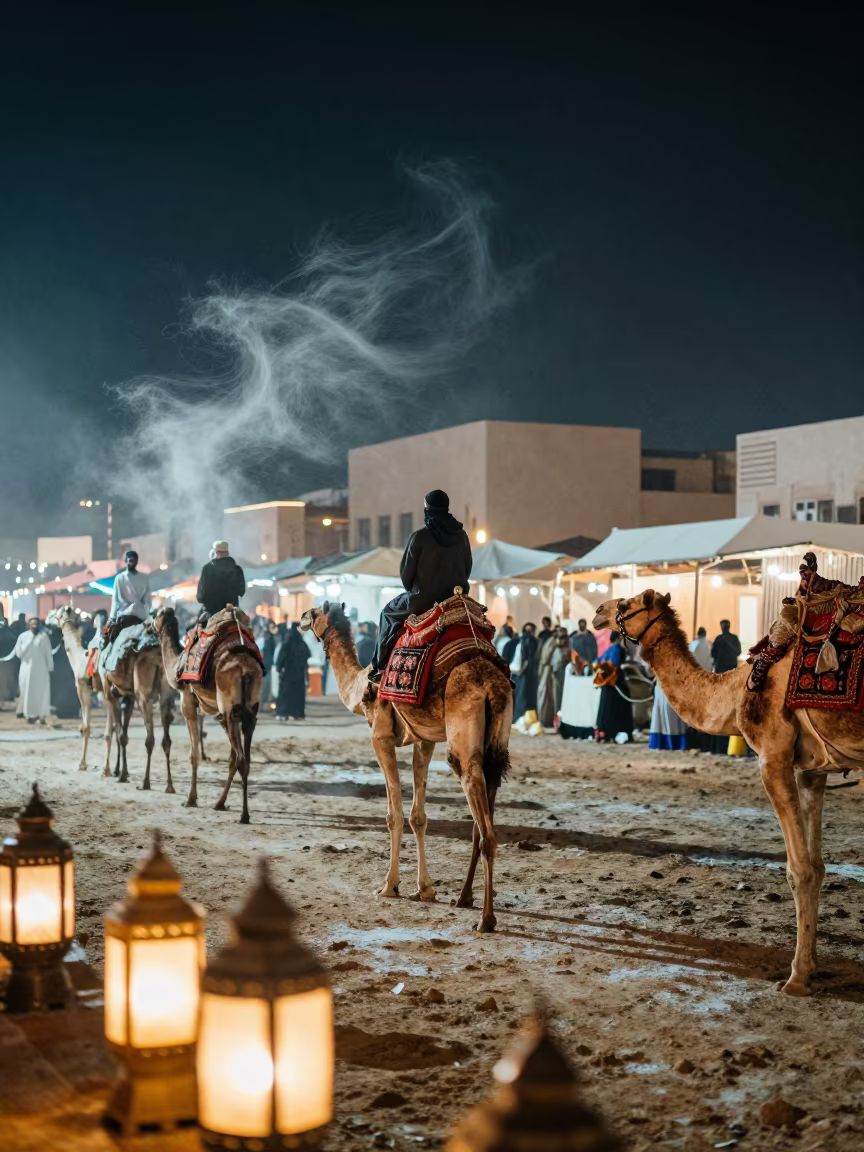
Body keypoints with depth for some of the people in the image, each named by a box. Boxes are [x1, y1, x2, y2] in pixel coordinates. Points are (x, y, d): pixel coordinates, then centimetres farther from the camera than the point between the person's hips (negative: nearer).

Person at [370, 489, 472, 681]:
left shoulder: (420, 536, -11)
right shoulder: (461, 535, 3)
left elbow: (406, 571, -4)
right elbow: (467, 568, 11)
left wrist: (411, 591, 14)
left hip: (424, 600, -4)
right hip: (456, 599, 4)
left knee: (389, 611, 19)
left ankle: (381, 666, 13)